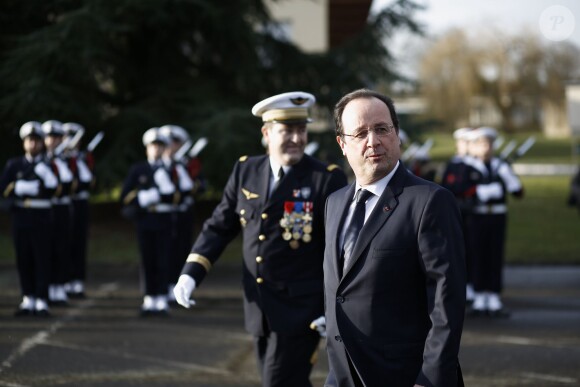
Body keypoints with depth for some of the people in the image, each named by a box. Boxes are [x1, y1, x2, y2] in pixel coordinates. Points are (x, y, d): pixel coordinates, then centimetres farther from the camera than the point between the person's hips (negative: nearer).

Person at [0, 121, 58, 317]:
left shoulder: (48, 165, 5)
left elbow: (52, 187, -10)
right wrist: (32, 188, -11)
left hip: (42, 218, -2)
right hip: (20, 217, 2)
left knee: (42, 259, -4)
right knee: (23, 259, 4)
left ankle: (42, 301, -4)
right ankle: (28, 299, 12)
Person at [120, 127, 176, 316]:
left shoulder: (170, 169, 5)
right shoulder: (138, 170, 9)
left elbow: (174, 196, -4)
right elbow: (125, 197, 3)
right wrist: (143, 198, -10)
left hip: (164, 222, -1)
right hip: (144, 221, 1)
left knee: (163, 261, -4)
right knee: (148, 262, 3)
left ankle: (162, 300, -2)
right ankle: (149, 300, 8)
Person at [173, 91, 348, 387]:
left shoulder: (327, 179, -10)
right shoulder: (246, 171, 5)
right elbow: (219, 227, 12)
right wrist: (191, 273, 0)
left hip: (301, 311, -5)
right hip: (259, 309, 5)